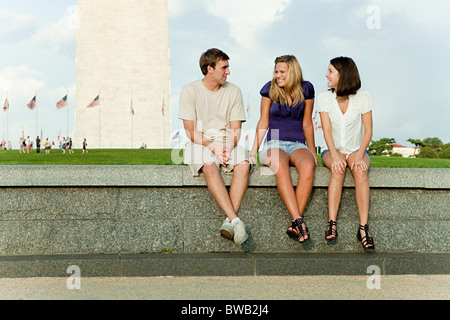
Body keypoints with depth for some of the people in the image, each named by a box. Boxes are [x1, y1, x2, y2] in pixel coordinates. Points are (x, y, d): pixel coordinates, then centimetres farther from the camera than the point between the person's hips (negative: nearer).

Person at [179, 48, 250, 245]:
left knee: (243, 163, -31)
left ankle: (229, 221, -36)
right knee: (209, 166, -36)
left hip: (227, 142, 3)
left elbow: (236, 129, 6)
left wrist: (228, 148, -15)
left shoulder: (233, 91, 9)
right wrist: (212, 147, -18)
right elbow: (190, 130, -4)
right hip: (200, 143, -2)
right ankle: (236, 220, -42)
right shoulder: (190, 90, 1)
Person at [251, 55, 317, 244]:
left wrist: (313, 153, 16)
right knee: (280, 167, -39)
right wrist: (254, 151, 2)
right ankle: (299, 221, -46)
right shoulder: (270, 89, 4)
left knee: (308, 167, -37)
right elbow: (263, 123, 9)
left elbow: (307, 124, 13)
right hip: (274, 143, -1)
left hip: (298, 145, 1)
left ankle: (294, 226, -38)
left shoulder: (306, 89, 6)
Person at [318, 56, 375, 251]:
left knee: (360, 170, -34)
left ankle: (363, 228, -38)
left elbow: (368, 131, -6)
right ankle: (332, 224, -38)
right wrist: (334, 155, -26)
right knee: (338, 169, -34)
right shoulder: (324, 98, 0)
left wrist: (359, 155, -22)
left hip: (357, 150, 0)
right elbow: (327, 130, -10)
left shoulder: (362, 98, -3)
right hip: (332, 151, 0)